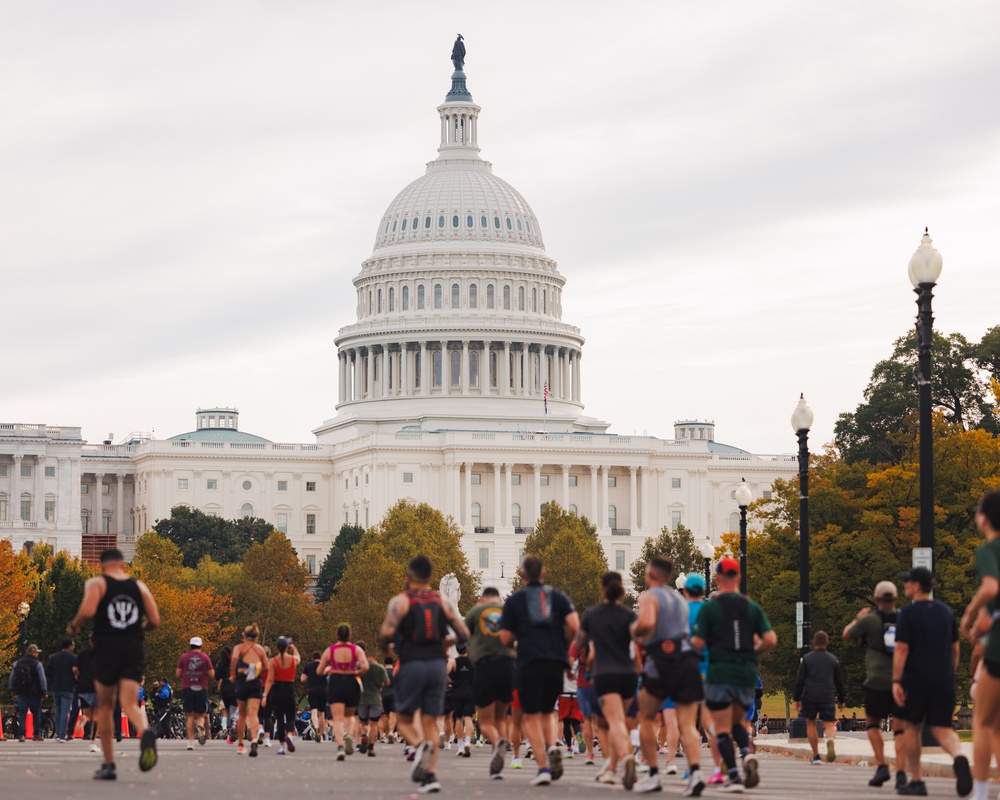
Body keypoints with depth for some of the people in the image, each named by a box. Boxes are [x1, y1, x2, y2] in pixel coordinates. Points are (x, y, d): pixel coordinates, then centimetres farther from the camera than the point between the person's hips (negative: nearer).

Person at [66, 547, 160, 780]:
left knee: (105, 706, 13)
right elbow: (155, 621, 7)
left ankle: (108, 765, 15)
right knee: (130, 704, -5)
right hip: (134, 650, 2)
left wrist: (74, 627, 4)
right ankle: (145, 733, -40)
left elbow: (87, 611, -15)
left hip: (107, 649, -2)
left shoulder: (96, 584, 3)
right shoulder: (139, 586, 13)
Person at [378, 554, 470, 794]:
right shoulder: (442, 602, 8)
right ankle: (430, 775, -4)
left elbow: (387, 632, -15)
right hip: (438, 664, 3)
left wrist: (384, 644, 7)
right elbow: (464, 634, 5)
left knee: (404, 719, 9)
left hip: (411, 665, -3)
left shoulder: (400, 601, -2)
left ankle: (419, 746, -23)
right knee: (430, 722, 6)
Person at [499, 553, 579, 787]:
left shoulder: (514, 600, 5)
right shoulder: (558, 596, 11)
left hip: (529, 663, -3)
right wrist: (562, 643, 15)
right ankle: (552, 746, -8)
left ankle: (543, 767, -12)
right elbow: (574, 626, -3)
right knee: (545, 713, 21)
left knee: (530, 718, 3)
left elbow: (505, 639, 2)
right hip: (556, 663, 3)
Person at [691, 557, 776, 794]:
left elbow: (698, 643, -7)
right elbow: (771, 639, -1)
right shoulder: (753, 607, 7)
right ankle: (747, 754, -8)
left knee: (722, 728, 2)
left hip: (720, 673, -4)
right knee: (736, 722, 20)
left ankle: (733, 776, -9)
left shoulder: (709, 608, -3)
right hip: (747, 672, 4)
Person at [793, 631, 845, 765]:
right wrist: (841, 700, 22)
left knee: (810, 723, 12)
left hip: (809, 696, -1)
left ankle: (816, 756, 8)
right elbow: (839, 682, 14)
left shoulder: (806, 658, 3)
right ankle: (830, 739, -36)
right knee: (829, 724, -1)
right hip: (827, 697, 1)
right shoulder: (833, 659, 10)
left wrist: (796, 698, 4)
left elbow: (800, 680, 0)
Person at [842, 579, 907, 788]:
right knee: (900, 728, 3)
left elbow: (846, 635, 11)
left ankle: (881, 766, 2)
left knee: (872, 723, 16)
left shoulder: (869, 620, -3)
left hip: (877, 682, -2)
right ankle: (901, 772, -10)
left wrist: (858, 618, 25)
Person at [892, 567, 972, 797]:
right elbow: (955, 649, 15)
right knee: (942, 728, 5)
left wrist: (896, 681, -13)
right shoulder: (946, 612, 10)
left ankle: (916, 781, 10)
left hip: (916, 680, -4)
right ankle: (958, 757, -28)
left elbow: (901, 649, -13)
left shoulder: (907, 613, -6)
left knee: (912, 727, 11)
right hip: (944, 680, 4)